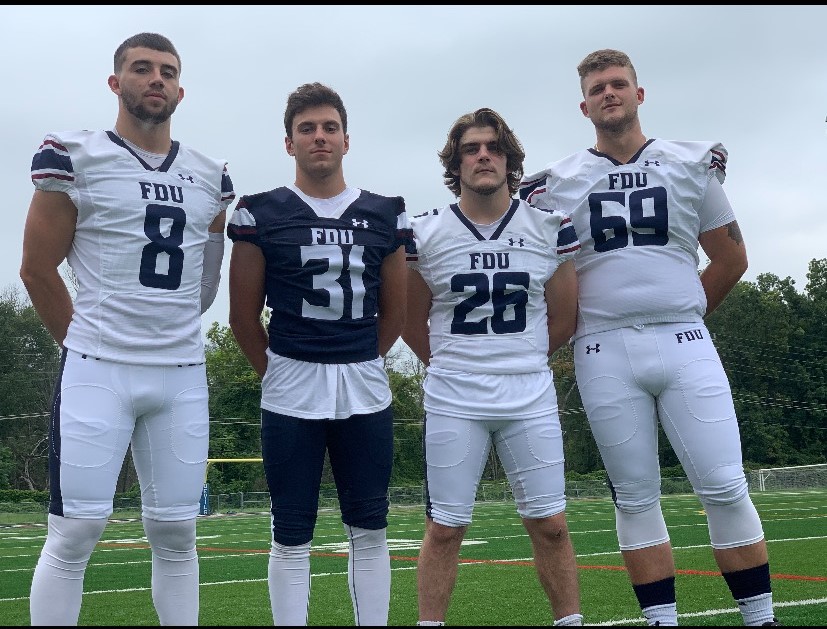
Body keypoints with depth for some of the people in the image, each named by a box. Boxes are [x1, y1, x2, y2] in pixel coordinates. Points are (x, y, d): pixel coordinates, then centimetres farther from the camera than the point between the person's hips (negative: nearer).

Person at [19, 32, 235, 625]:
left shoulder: (211, 177, 11)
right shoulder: (74, 158, -2)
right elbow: (38, 269, 2)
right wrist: (91, 346, 9)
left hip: (183, 375, 4)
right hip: (96, 371, -4)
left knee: (175, 532, 8)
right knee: (75, 531, -3)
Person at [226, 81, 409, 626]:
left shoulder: (385, 215, 7)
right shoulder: (260, 214, 0)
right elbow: (244, 315, 4)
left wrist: (358, 367, 14)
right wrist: (277, 373, 7)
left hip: (365, 389, 2)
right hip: (291, 391, -2)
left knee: (370, 529, 8)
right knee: (292, 535, 4)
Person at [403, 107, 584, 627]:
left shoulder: (550, 227, 1)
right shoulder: (425, 234, -1)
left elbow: (564, 318, 10)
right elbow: (413, 323, 10)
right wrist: (453, 367, 10)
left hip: (531, 396, 1)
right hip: (452, 401, -1)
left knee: (550, 524, 6)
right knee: (446, 527, 3)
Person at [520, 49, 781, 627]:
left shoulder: (692, 166, 8)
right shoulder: (557, 185, 6)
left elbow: (732, 259, 14)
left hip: (685, 346, 0)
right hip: (605, 353, 0)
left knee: (725, 488, -4)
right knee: (636, 497, 4)